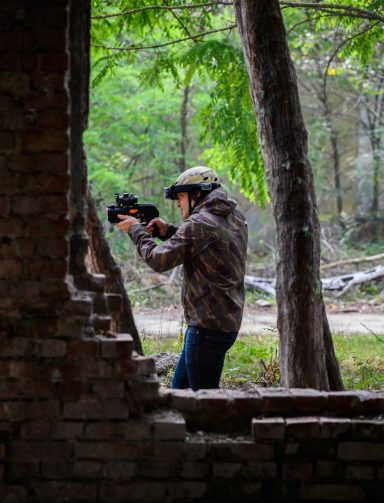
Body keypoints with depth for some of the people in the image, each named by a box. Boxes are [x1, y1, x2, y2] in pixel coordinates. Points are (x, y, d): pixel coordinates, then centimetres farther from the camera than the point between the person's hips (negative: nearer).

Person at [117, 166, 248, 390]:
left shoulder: (200, 224, -18)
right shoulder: (235, 219, 11)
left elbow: (159, 259, -15)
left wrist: (136, 230, 1)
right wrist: (168, 231, 11)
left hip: (209, 327, -10)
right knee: (181, 387, 18)